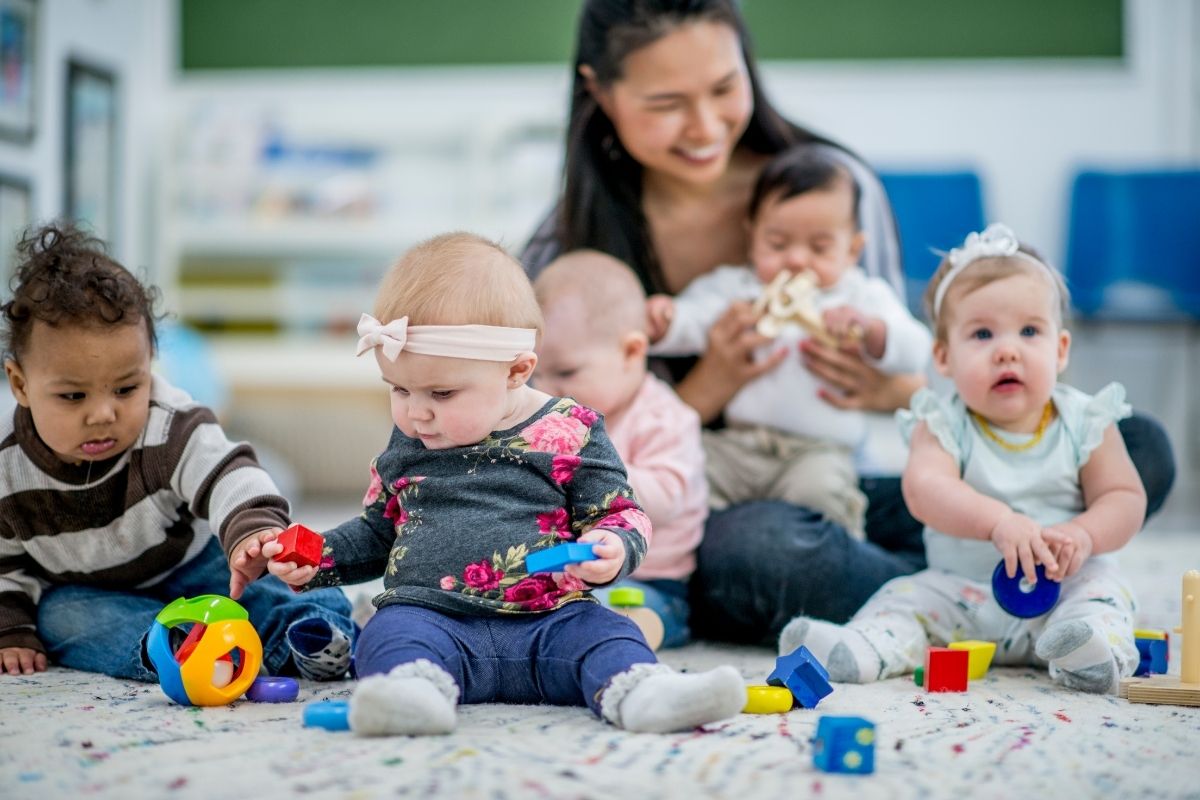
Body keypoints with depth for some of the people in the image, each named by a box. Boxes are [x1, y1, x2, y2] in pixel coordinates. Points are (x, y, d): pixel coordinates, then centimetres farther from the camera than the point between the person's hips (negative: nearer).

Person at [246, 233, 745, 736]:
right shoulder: (406, 443, 16)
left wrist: (611, 549, -17)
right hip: (428, 618, 2)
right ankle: (413, 689, -58)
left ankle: (641, 693, -55)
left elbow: (622, 516, 6)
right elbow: (378, 529, 30)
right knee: (391, 635, -28)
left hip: (549, 621, -1)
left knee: (606, 634, -27)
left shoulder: (569, 433, 3)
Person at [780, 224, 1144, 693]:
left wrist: (1083, 535, -27)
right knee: (904, 597, -18)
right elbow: (925, 487, -26)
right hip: (961, 590, 1)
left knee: (1103, 588, -26)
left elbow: (1126, 498, -3)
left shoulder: (1084, 423, -1)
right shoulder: (943, 426, -6)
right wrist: (998, 521, -45)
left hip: (1064, 584, 0)